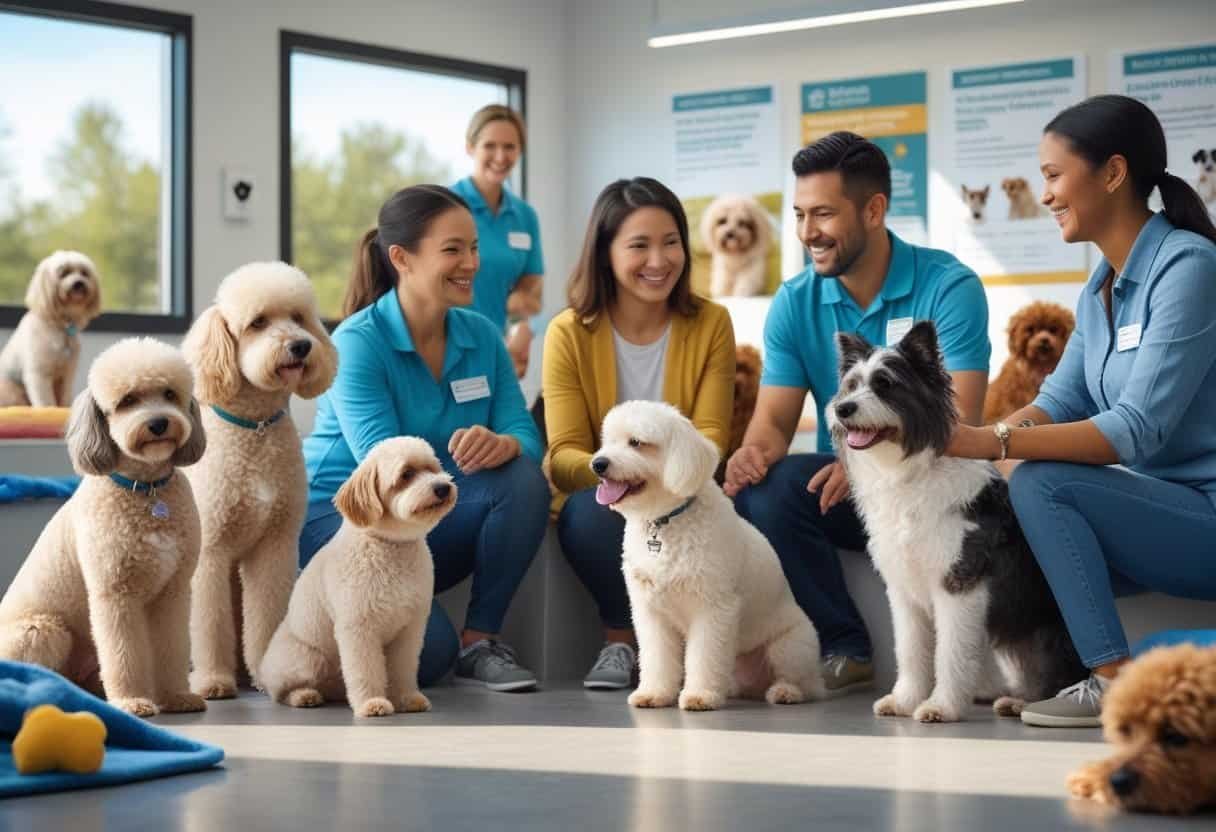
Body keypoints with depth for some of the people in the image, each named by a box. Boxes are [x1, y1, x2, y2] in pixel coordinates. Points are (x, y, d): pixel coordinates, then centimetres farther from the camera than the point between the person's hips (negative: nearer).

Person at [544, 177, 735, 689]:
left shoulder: (711, 325, -4)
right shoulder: (570, 333, -8)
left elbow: (710, 436, -7)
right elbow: (564, 456, -13)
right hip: (600, 502, -1)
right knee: (594, 509, -35)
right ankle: (620, 638, -10)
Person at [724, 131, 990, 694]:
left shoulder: (949, 287, -10)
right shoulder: (795, 304, 4)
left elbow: (959, 415, -19)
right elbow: (774, 420, 0)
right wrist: (754, 453, -26)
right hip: (841, 487, 4)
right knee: (760, 490, -26)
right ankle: (843, 650, -14)